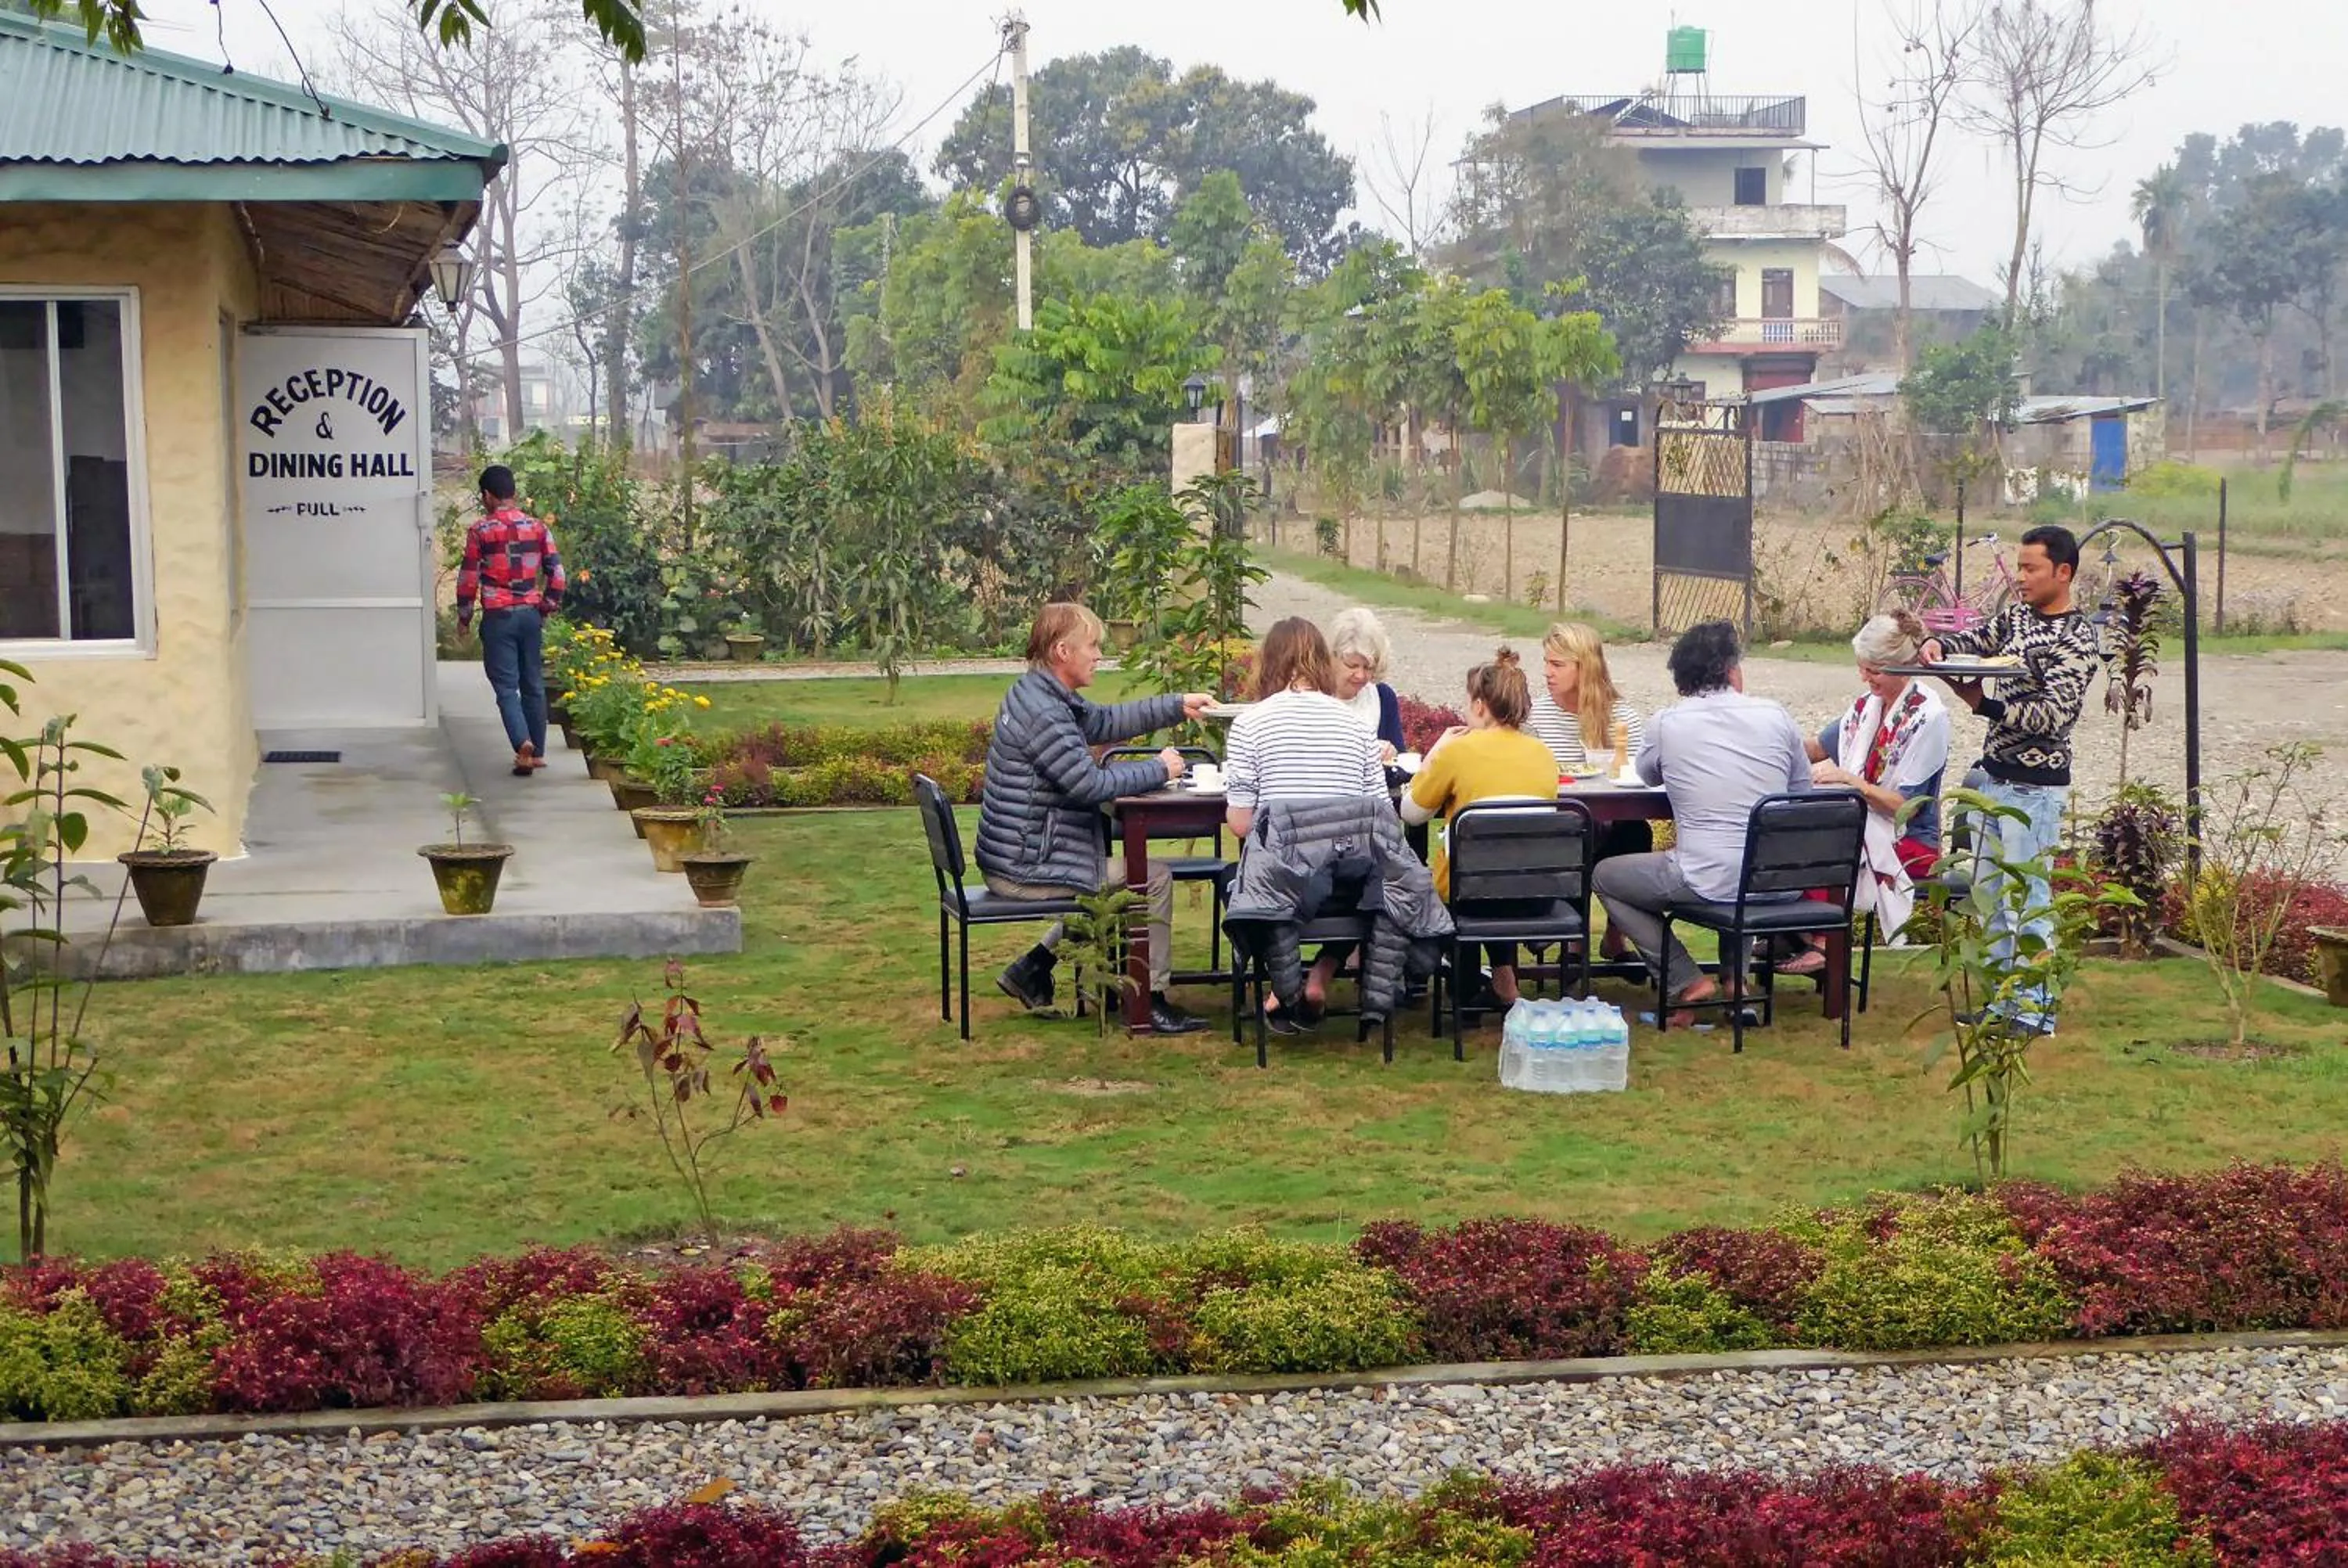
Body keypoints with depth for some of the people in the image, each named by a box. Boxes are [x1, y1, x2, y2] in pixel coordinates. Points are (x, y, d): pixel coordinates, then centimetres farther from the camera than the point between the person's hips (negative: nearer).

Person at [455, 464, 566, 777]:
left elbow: (468, 576, -4)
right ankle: (537, 752, 16)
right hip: (531, 613, 4)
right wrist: (547, 607, 15)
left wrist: (464, 617, 7)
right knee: (534, 685, 12)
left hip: (498, 616, -4)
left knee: (506, 685, -3)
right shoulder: (537, 527, 5)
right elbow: (556, 571, 4)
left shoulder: (480, 530, -5)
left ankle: (522, 742, -24)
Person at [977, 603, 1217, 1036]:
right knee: (1154, 877, -5)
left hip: (1011, 862, 11)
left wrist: (1177, 707, 11)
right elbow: (1091, 784, -26)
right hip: (1027, 868, -10)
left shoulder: (1037, 693, 9)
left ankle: (1033, 968, 23)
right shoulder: (1043, 715, -24)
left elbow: (1104, 722, 18)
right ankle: (1152, 1002, 2)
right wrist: (1158, 770, -13)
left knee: (1111, 876, 30)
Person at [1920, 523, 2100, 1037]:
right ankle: (2006, 1000, 20)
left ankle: (2037, 1009, 1)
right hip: (1993, 776, 8)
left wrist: (1984, 704, -24)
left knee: (2028, 899, -5)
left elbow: (2052, 714, -20)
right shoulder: (2016, 619, 11)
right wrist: (1937, 646, -6)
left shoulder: (2077, 639, -13)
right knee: (1990, 894, 12)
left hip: (2034, 786, -8)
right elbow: (1971, 641, 17)